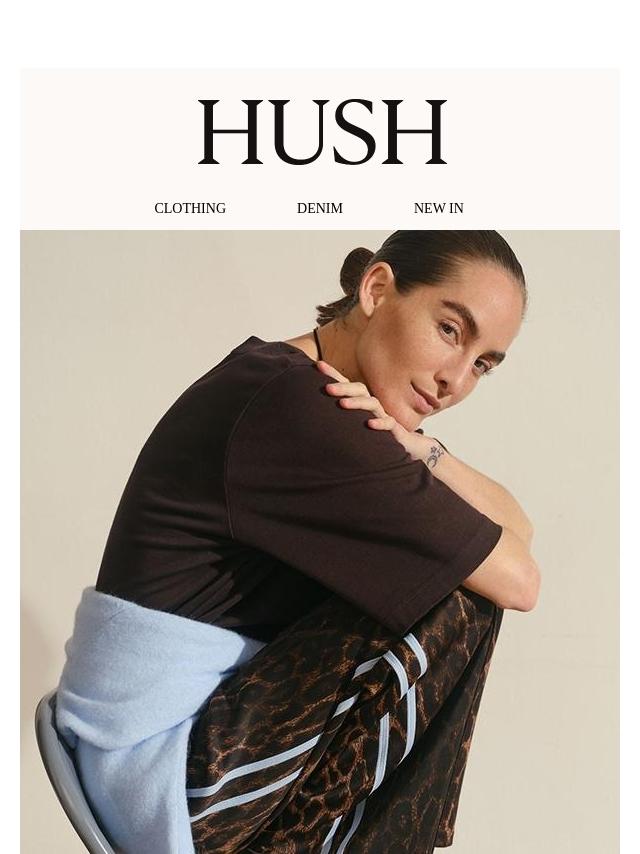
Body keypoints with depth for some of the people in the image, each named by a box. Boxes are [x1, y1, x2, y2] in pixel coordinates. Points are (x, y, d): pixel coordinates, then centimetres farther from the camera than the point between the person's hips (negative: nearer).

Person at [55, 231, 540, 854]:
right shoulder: (302, 412, -25)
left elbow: (516, 528, 6)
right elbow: (518, 580, -18)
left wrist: (414, 446, -13)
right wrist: (416, 452, -3)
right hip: (164, 771, -9)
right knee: (463, 594, -13)